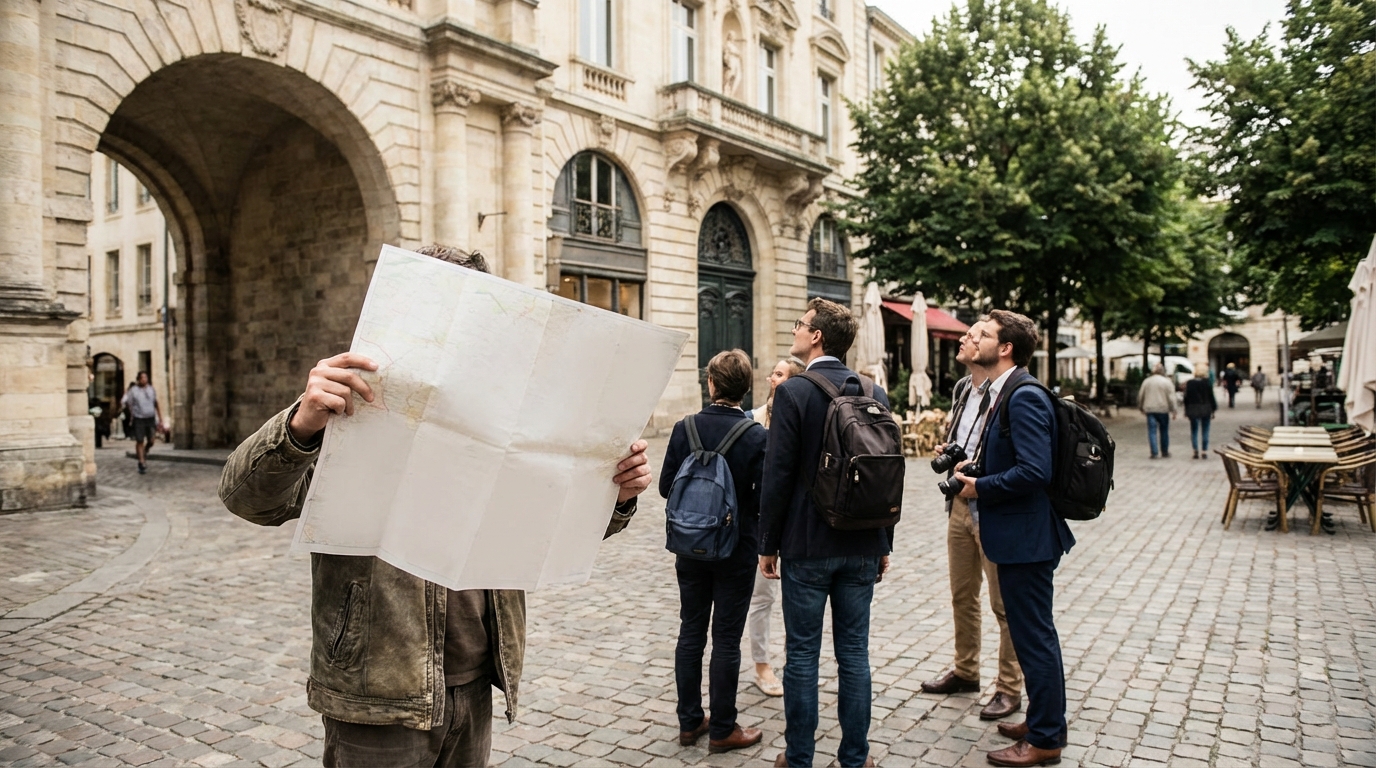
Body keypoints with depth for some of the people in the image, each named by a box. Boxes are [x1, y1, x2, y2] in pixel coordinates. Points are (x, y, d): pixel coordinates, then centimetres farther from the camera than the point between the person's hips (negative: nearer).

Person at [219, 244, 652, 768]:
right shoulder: (353, 415, -9)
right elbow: (248, 497, -20)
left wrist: (615, 498, -14)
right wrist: (302, 425, -41)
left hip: (474, 693, 5)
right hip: (378, 705, -5)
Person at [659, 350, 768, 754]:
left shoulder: (684, 428, -7)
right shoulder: (757, 436, -15)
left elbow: (666, 486, -2)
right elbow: (765, 498, -15)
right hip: (737, 550, -3)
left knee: (691, 633, 14)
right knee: (726, 639, 7)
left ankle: (690, 721, 26)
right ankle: (722, 730, 18)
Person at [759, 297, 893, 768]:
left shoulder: (793, 392, -12)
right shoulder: (876, 394, 3)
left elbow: (778, 475, -14)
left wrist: (769, 544, -4)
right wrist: (884, 544, 15)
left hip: (807, 544, -4)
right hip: (862, 547, 5)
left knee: (802, 654, 7)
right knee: (854, 652, 13)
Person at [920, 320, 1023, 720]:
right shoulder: (962, 389, 10)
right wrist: (946, 450, 4)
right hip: (959, 505, 9)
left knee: (1004, 605, 5)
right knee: (962, 597, 19)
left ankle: (1009, 688, 18)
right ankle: (965, 671, 35)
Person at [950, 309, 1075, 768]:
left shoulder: (1024, 396, -20)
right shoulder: (1003, 392, 11)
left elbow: (1034, 470, -27)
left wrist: (980, 487, -16)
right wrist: (975, 467, 4)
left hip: (1026, 537, -10)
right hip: (1019, 536, 10)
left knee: (1033, 637, 2)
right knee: (1035, 635, 20)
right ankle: (1044, 721, 35)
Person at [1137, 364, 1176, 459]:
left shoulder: (1146, 381, 5)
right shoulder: (1167, 382, -3)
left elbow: (1140, 396, 9)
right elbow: (1171, 398, -6)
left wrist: (1140, 407, 22)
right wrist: (1173, 411, -3)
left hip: (1150, 409, 1)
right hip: (1163, 409, -1)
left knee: (1152, 431, 0)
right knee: (1164, 431, 10)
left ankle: (1154, 453, -7)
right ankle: (1165, 452, 16)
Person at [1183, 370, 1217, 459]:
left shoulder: (1189, 383, -4)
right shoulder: (1207, 382, -5)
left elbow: (1186, 397, 0)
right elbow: (1211, 396, -1)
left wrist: (1186, 410, 8)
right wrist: (1214, 409, 7)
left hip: (1193, 410, 0)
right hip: (1205, 410, 0)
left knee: (1194, 431, 6)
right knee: (1205, 431, 7)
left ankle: (1196, 451, -4)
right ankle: (1204, 451, 5)